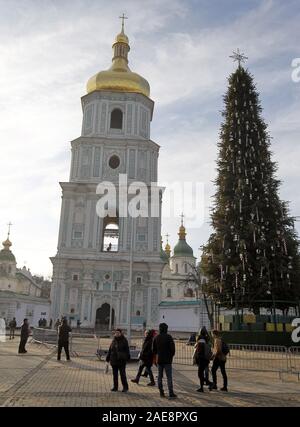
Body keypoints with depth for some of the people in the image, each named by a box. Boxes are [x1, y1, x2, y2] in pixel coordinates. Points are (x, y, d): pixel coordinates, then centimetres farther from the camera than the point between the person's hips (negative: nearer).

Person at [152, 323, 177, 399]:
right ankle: (171, 394, -4)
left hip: (159, 360, 4)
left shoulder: (156, 338, 2)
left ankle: (161, 392, 15)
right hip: (167, 360, -4)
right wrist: (171, 356, 5)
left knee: (160, 376, 13)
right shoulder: (168, 337, -12)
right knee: (169, 377, -1)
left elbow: (154, 349, 8)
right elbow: (172, 348, -11)